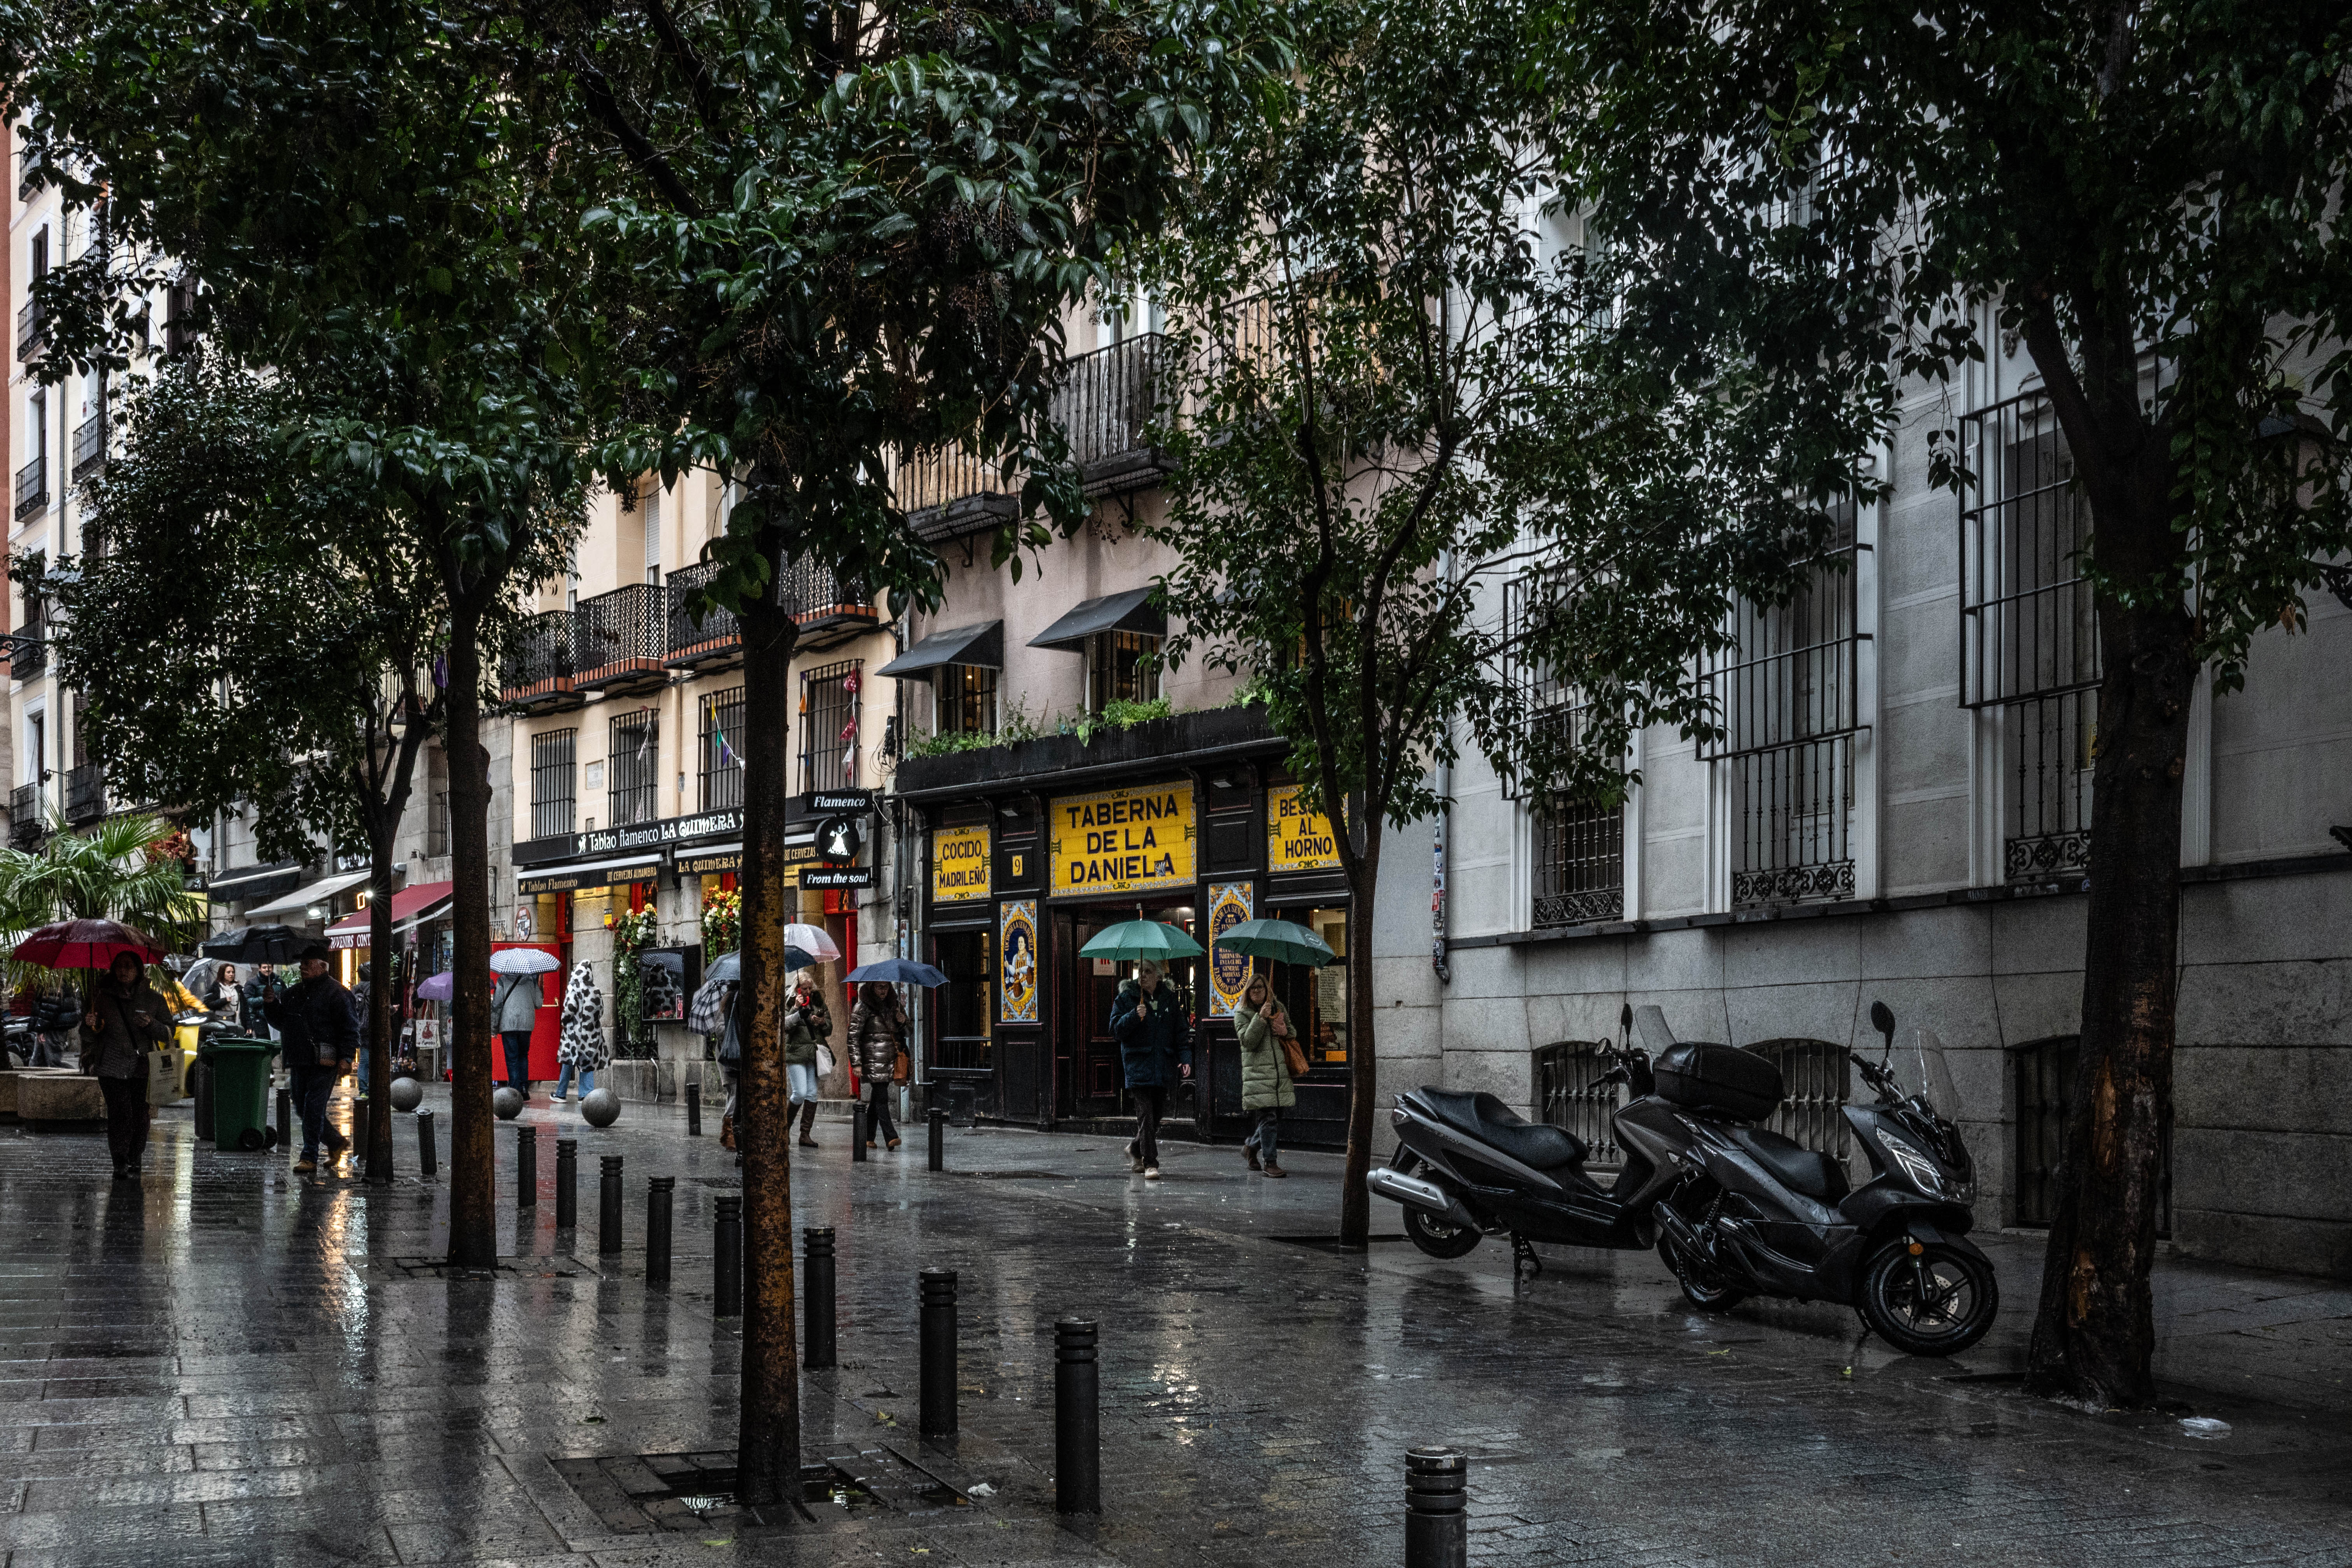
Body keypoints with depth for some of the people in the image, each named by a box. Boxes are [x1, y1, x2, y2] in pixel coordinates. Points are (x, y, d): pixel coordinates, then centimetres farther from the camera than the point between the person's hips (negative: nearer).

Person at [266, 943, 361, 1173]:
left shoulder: (335, 992, -6)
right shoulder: (293, 992, 17)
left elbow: (349, 1028, -9)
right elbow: (279, 1022, 23)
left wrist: (346, 1057, -17)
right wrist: (272, 1005, 3)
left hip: (323, 1063, -8)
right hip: (299, 1062, 8)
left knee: (314, 1108, -9)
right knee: (302, 1107, 11)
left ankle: (310, 1157, -5)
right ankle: (337, 1142, 28)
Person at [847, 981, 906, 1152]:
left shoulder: (890, 1006, 18)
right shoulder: (863, 1008, -4)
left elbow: (899, 1034, 27)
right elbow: (853, 1036, -8)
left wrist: (902, 1022, 4)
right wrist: (857, 1062, -14)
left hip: (890, 1060, 7)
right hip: (874, 1060, -7)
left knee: (877, 1098, 8)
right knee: (881, 1097, -12)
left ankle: (868, 1138, 14)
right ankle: (891, 1137, -17)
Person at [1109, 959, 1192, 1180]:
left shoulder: (1170, 998, 9)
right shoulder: (1126, 998, 1)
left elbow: (1181, 1031, 12)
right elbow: (1115, 1030, -4)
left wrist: (1185, 1058, -1)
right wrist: (1134, 1016, -20)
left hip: (1163, 1066, 4)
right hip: (1138, 1064, -4)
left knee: (1158, 1112, 12)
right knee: (1146, 1114, -12)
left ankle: (1136, 1149, 35)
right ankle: (1150, 1164, -13)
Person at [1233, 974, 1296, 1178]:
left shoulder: (1278, 1008, 15)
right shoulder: (1242, 1013, 3)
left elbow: (1293, 1033, 25)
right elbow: (1248, 1041, -10)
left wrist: (1286, 1032, 2)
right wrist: (1261, 1018, -17)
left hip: (1280, 1071, 5)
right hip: (1257, 1071, -5)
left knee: (1277, 1116, 8)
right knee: (1268, 1117, -12)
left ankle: (1251, 1146, 31)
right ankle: (1270, 1162, -7)